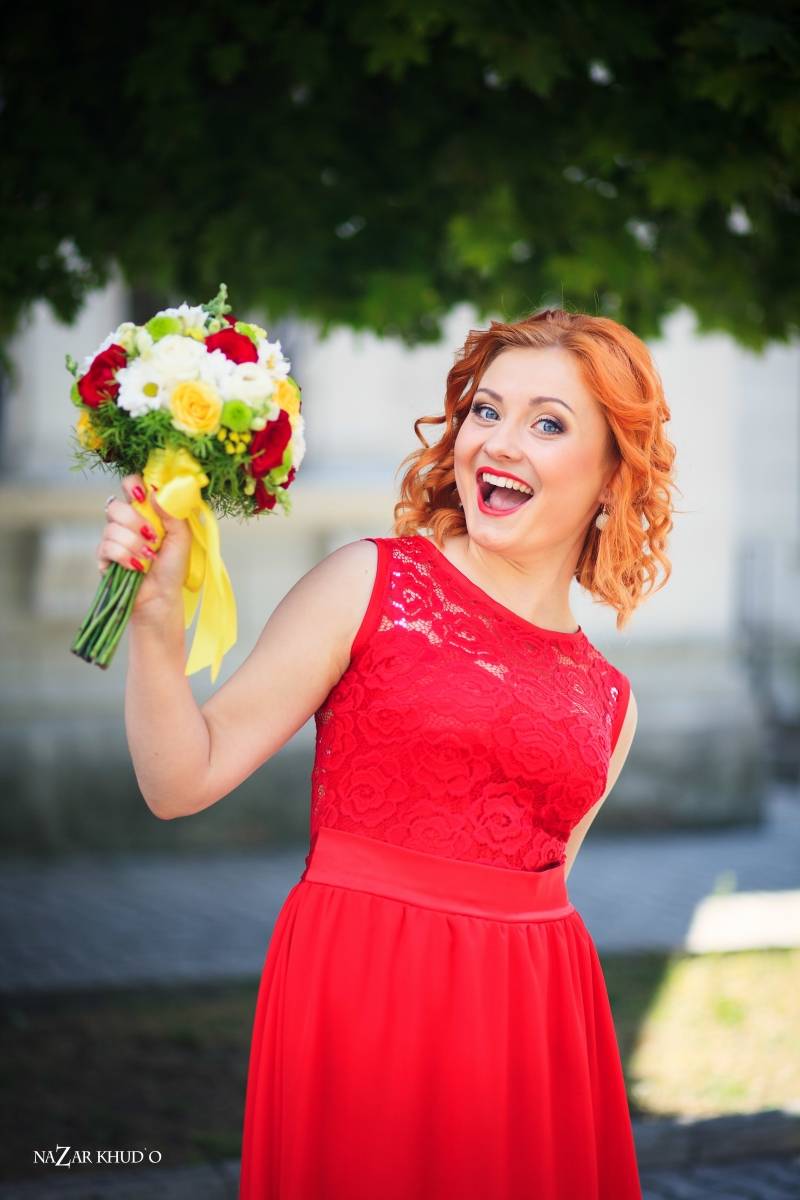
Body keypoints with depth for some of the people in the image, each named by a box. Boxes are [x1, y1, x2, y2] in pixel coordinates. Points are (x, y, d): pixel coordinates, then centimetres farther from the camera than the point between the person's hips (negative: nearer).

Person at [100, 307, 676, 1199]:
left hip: (531, 1025, 4)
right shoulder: (371, 584, -2)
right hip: (359, 997, -4)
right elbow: (183, 780, -8)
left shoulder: (609, 701, 10)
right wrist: (155, 617, -21)